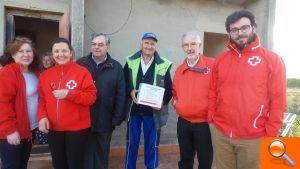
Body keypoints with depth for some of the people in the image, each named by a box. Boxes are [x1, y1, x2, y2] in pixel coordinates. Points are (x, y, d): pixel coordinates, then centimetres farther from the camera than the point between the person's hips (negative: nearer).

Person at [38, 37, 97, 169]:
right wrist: (42, 117, -7)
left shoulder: (82, 72, -8)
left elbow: (91, 97, -12)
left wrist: (69, 94, -21)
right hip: (53, 129, 5)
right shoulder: (45, 75, 6)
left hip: (77, 128, -4)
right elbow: (42, 100, 8)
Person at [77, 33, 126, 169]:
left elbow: (120, 95, -3)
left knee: (102, 155, 18)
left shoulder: (116, 67, -1)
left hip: (105, 121, 0)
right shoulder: (81, 64, 0)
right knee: (85, 155, 16)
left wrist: (117, 118, -6)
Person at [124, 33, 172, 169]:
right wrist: (130, 92, -13)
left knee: (152, 145, 10)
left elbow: (169, 89, 0)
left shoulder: (164, 65, -2)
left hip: (153, 112, -1)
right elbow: (123, 83, 6)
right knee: (131, 144, 15)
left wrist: (163, 101, -16)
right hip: (133, 110, 2)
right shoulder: (130, 61, 4)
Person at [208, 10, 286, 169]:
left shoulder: (272, 59, -3)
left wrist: (271, 133, -7)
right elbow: (213, 92, 9)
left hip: (254, 137, -2)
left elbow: (278, 99, -5)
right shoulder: (220, 60, 6)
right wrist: (211, 119, 4)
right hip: (220, 133, 3)